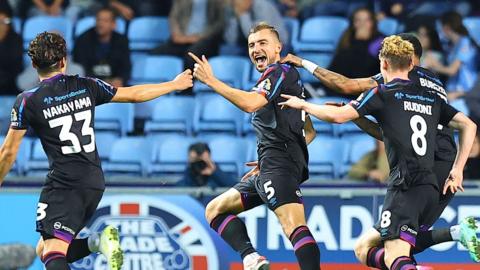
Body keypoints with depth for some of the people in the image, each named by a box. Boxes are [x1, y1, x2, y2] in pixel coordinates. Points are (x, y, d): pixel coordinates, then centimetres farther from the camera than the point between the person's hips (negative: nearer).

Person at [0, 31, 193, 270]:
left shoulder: (27, 101, -4)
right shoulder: (85, 87, 7)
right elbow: (135, 95, 19)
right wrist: (174, 85, 34)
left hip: (64, 185, -6)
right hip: (95, 182, 6)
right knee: (46, 250, 15)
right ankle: (100, 241, -8)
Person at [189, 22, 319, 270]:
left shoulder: (280, 72, -1)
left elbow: (250, 103, -20)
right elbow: (309, 132, 31)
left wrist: (211, 81, -14)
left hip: (279, 163, -11)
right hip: (271, 169, 11)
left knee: (293, 226, -27)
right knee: (215, 210, 13)